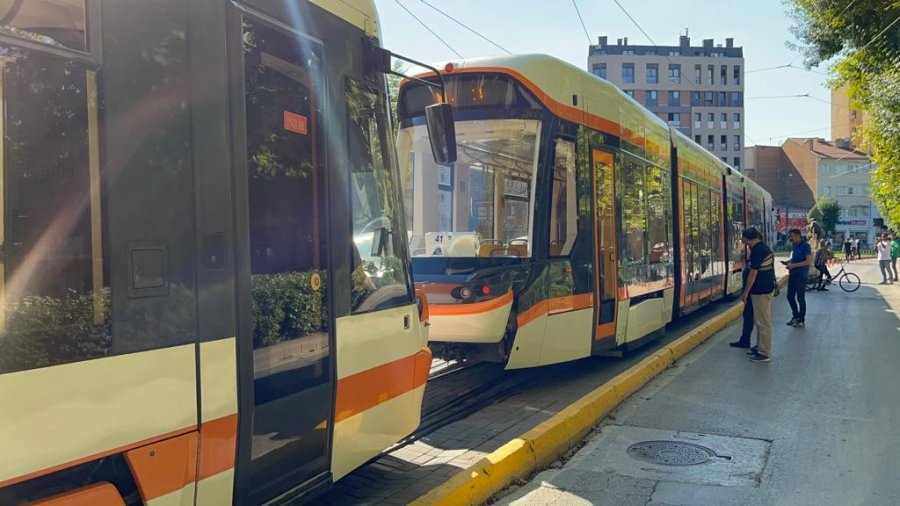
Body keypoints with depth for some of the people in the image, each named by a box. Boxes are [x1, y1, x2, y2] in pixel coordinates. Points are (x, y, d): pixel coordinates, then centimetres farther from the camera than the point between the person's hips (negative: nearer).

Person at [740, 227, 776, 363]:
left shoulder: (758, 251, -20)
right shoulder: (764, 247, 11)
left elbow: (753, 273, -20)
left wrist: (745, 292, -14)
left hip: (761, 291, -10)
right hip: (767, 288, 10)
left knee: (763, 322, -4)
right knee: (760, 320, 18)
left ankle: (765, 353, 2)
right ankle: (760, 347, 27)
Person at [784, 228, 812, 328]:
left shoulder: (805, 246, -14)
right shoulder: (795, 246, 11)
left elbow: (809, 261, -21)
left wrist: (793, 265, -22)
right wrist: (788, 262, 4)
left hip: (801, 276, -8)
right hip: (792, 274, 8)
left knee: (800, 298, 1)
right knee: (790, 297, 12)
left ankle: (801, 321, 11)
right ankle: (796, 316, 28)